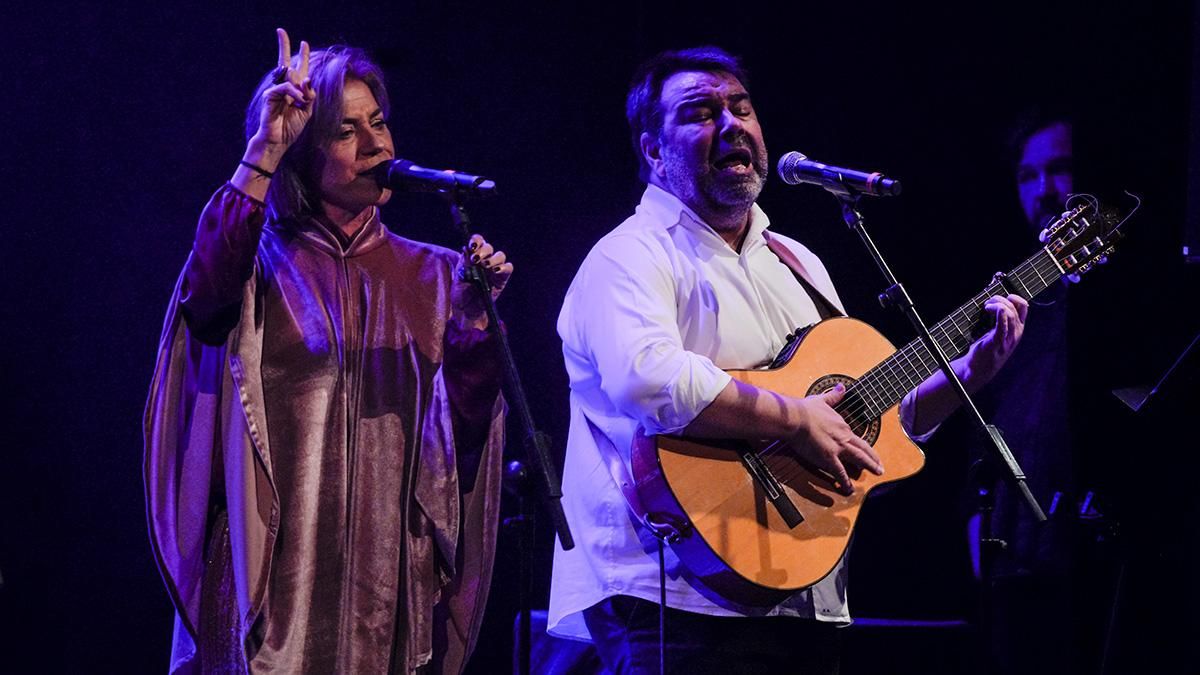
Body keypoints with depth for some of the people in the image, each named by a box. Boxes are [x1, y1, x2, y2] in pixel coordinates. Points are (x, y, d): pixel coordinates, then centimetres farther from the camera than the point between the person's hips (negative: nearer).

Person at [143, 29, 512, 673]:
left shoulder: (431, 275, 12)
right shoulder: (264, 262, 3)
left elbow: (463, 430, 4)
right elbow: (207, 296, -22)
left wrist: (475, 320, -12)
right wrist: (263, 149, -20)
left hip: (390, 572, 3)